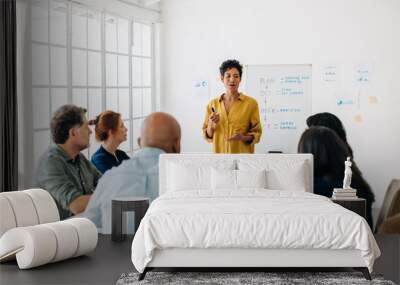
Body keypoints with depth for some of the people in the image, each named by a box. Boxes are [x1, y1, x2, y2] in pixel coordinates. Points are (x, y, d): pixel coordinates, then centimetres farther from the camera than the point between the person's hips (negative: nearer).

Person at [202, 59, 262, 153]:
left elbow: (256, 133, 2)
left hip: (243, 158, -2)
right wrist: (211, 125, -8)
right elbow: (207, 136, 11)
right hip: (220, 153, 2)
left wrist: (243, 137, -16)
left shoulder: (251, 103, -2)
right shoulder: (213, 104, 7)